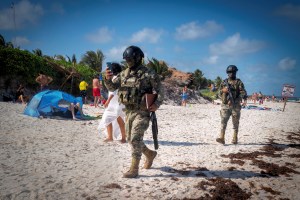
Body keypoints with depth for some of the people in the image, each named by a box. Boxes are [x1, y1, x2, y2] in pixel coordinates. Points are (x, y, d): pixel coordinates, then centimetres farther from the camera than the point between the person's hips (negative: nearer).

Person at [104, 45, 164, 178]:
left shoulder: (148, 74, -9)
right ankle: (150, 154, 37)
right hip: (128, 111, 7)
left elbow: (160, 90, -8)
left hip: (142, 112, -7)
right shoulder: (124, 74, 9)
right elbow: (112, 87, 10)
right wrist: (107, 78, -11)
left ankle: (134, 169, -2)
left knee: (135, 139, -12)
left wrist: (157, 104, -25)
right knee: (131, 139, 15)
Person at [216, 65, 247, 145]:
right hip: (225, 105, 2)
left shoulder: (239, 82, 4)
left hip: (236, 106, -1)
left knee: (235, 123, 5)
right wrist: (223, 90, -10)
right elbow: (219, 93, 12)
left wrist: (245, 99, -27)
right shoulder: (224, 82, 11)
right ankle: (221, 138, -10)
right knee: (223, 121, -8)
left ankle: (235, 139, 16)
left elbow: (243, 92, -8)